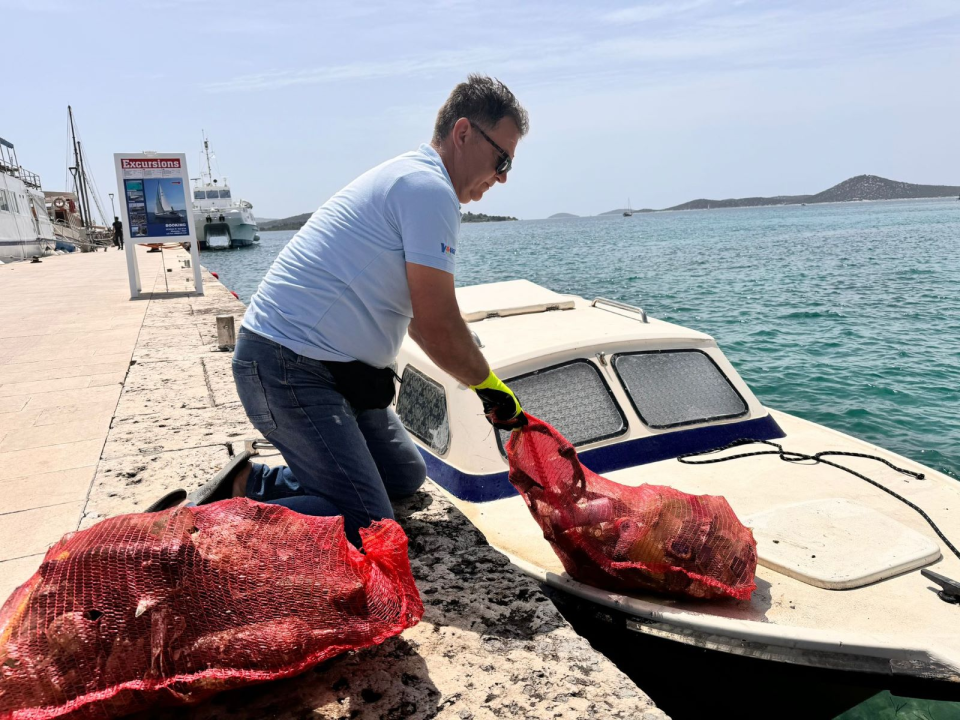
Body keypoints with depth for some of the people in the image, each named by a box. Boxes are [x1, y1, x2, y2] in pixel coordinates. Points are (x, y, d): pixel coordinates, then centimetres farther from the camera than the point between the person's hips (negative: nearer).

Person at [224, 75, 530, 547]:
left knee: (406, 476, 18)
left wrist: (482, 381, 18)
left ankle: (254, 483, 16)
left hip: (331, 366, 11)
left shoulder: (407, 176, 18)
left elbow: (420, 319, 21)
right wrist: (488, 384, 1)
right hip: (288, 369, -11)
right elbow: (437, 326, -17)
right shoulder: (429, 188, -15)